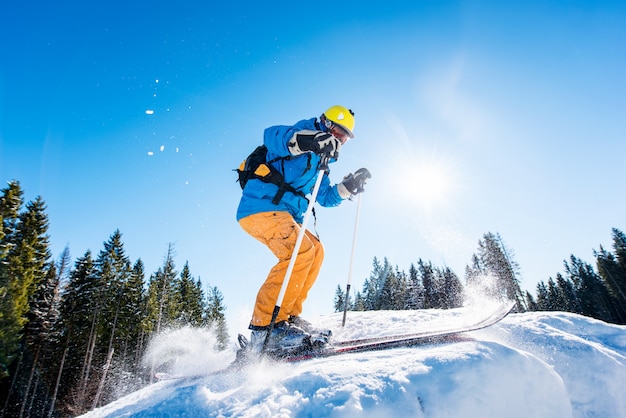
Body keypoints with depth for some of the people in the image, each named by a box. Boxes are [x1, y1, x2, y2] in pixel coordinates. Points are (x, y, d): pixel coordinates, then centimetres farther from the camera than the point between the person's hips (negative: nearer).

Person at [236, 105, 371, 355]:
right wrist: (308, 140, -39)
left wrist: (349, 186, 17)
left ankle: (289, 317, 5)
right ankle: (266, 327, -27)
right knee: (301, 251, -26)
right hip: (262, 208, -10)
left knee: (315, 250, 10)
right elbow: (271, 135, -23)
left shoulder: (319, 161, 27)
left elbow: (325, 198, 31)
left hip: (280, 213, 10)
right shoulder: (304, 133, 0)